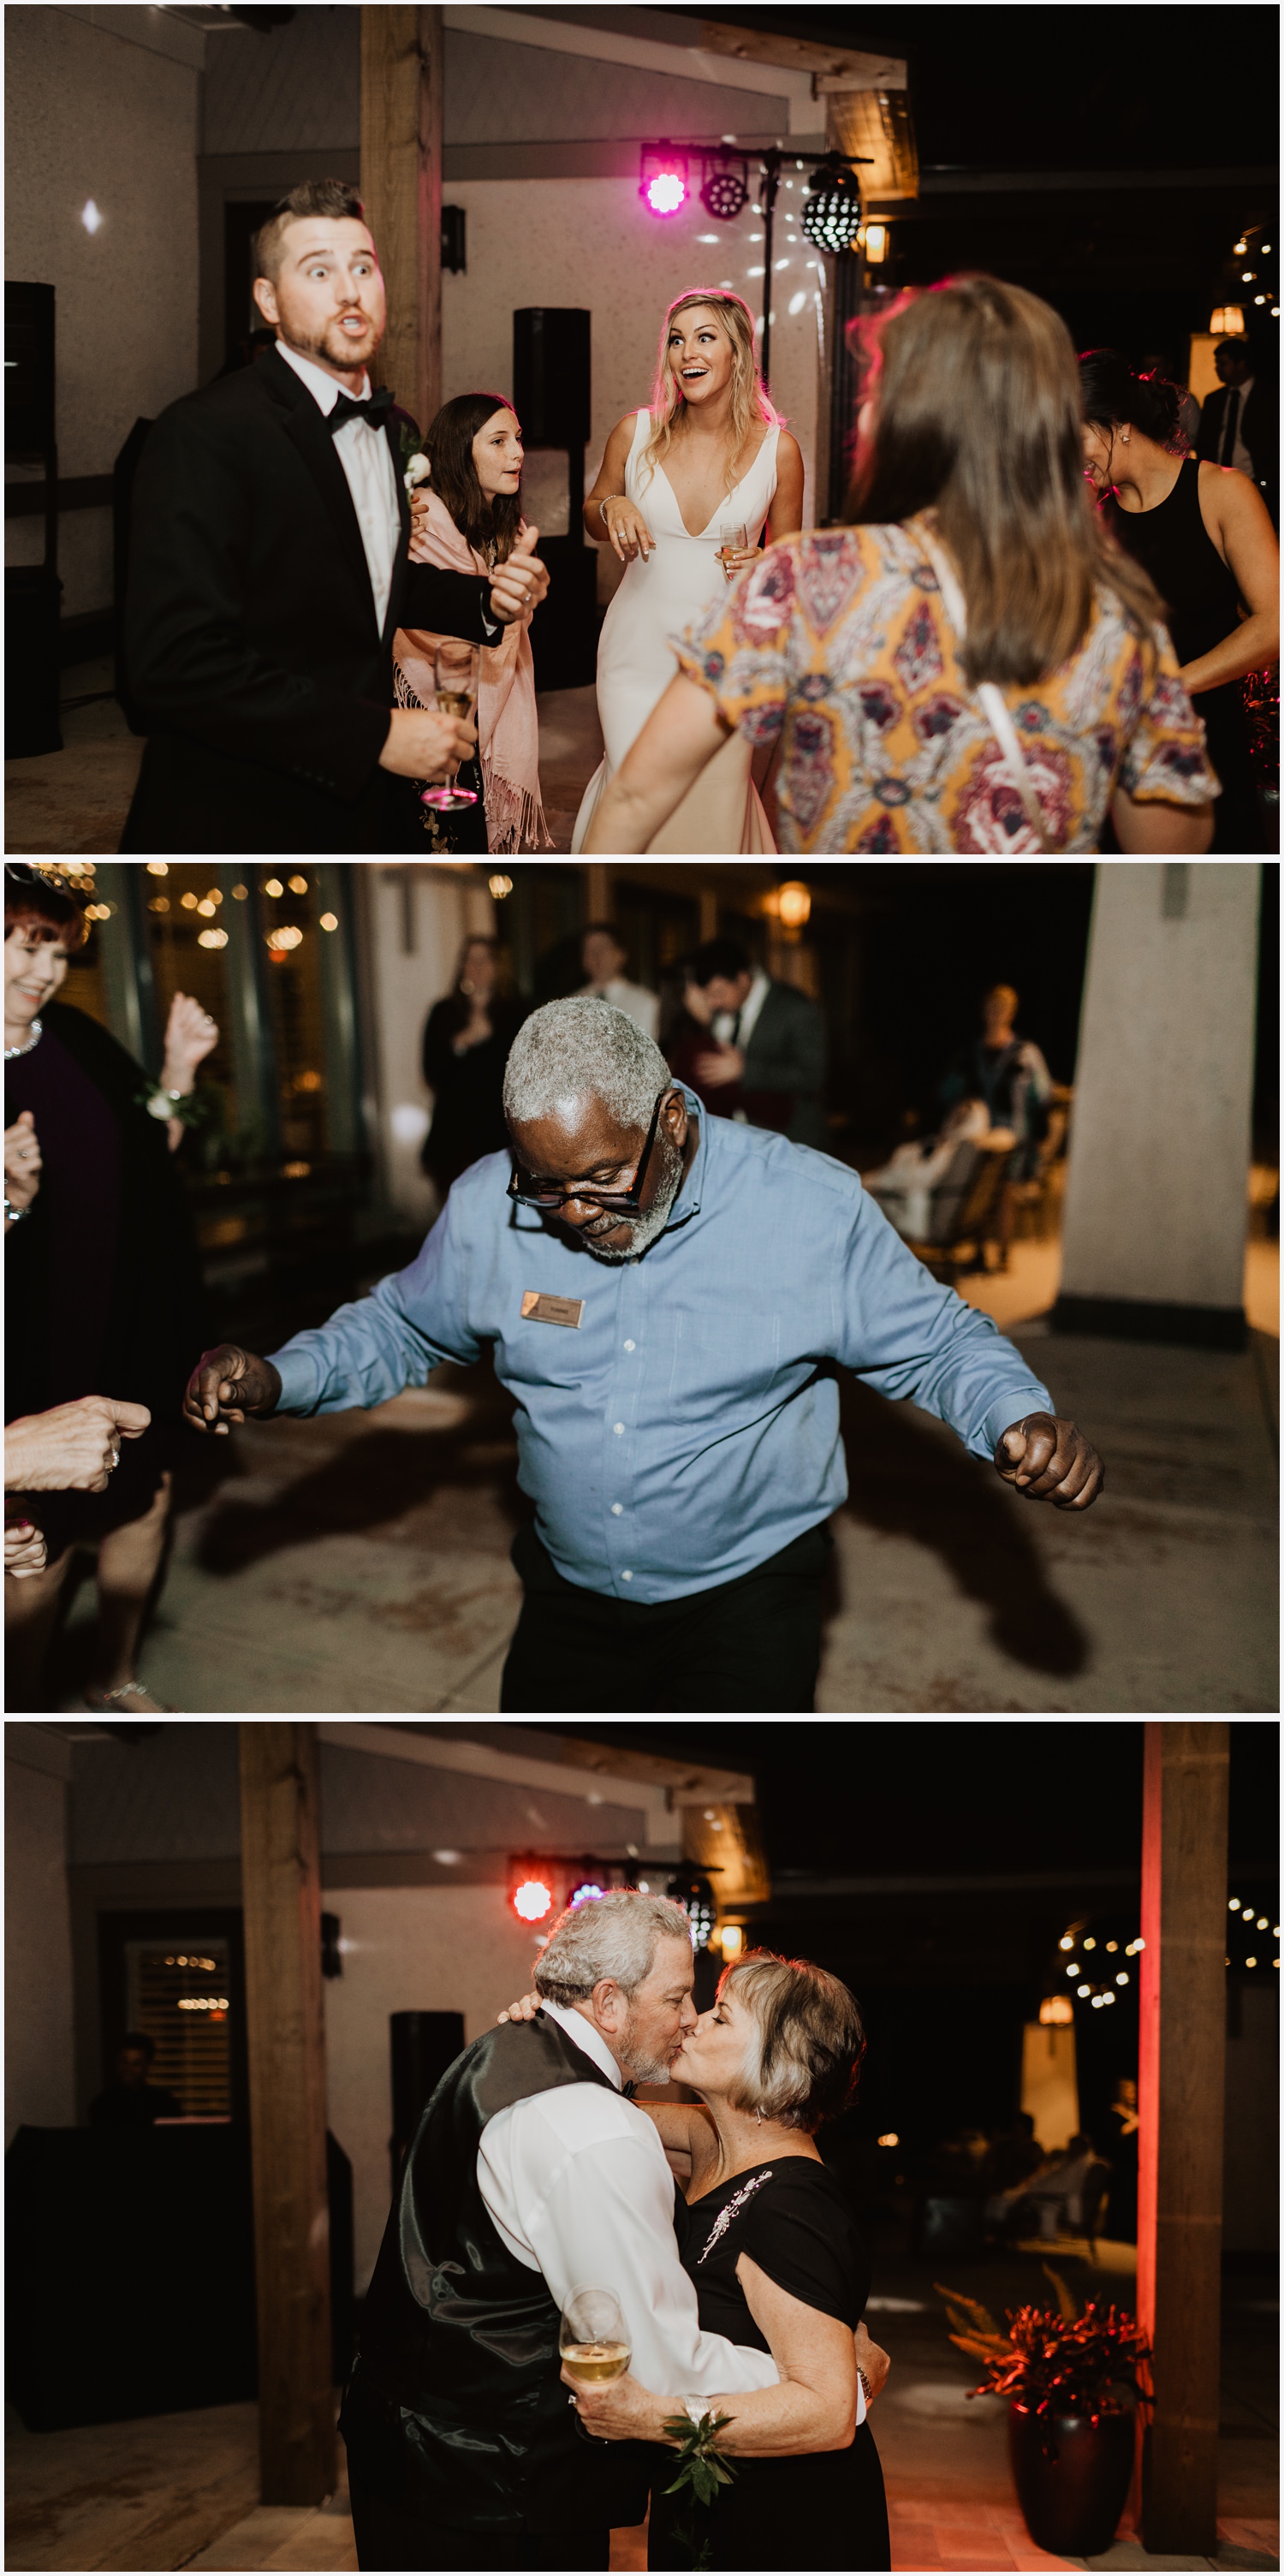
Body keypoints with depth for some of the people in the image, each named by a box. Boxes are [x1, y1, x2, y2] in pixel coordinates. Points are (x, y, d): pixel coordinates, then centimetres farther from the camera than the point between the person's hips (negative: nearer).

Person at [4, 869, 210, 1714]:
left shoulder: (77, 1040, -1)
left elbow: (153, 1152, 10)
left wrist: (177, 1073, -4)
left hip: (132, 1331, 6)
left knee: (144, 1503, 18)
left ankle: (117, 1679, 39)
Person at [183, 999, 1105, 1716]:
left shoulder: (808, 1206, -15)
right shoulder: (489, 1208, -7)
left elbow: (934, 1342, -5)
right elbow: (400, 1328, 9)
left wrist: (1022, 1419, -26)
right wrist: (272, 1379, -8)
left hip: (746, 1595, -3)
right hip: (570, 1594, 3)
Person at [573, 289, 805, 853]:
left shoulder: (776, 448, -4)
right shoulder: (635, 432, -3)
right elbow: (593, 519, 14)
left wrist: (763, 566, -14)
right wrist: (611, 509, -9)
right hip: (639, 651, 0)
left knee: (715, 809, 3)